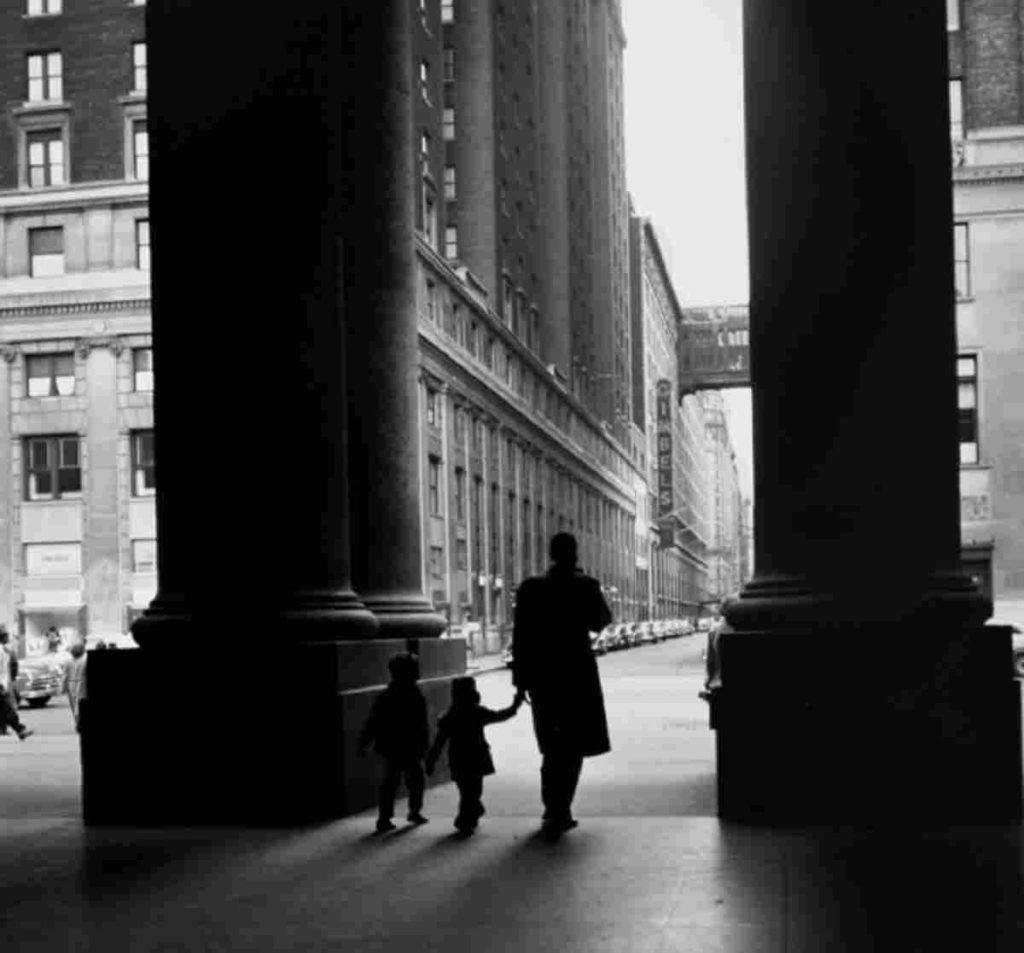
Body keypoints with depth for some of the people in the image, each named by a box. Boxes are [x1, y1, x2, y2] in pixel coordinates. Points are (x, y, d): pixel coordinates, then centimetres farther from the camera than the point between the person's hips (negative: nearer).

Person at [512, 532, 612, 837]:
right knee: (573, 745, 4)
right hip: (576, 673, -3)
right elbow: (600, 622, 4)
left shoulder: (530, 588, -2)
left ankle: (555, 811, 22)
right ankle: (558, 812, -6)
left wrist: (520, 677, 4)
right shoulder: (584, 586, -8)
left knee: (553, 745, 18)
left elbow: (520, 635, -2)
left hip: (541, 674, 3)